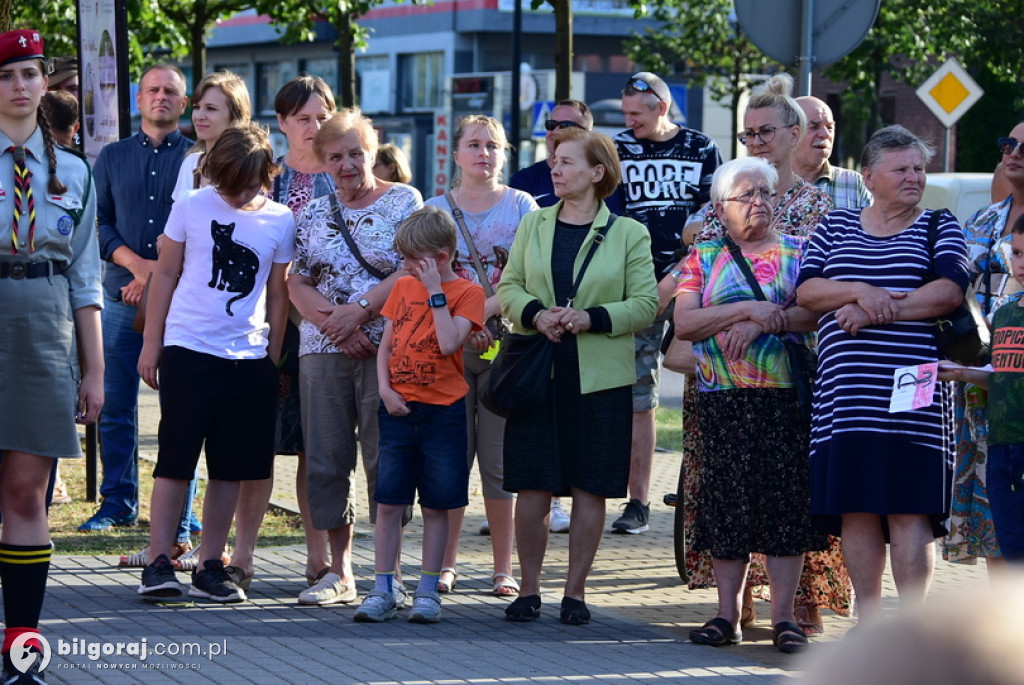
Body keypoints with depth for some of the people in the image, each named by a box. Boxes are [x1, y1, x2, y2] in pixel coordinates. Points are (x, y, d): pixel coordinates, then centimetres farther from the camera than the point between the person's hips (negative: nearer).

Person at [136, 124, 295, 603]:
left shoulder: (280, 221, 3)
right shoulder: (192, 207, -1)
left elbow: (277, 294, 10)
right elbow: (165, 275, 5)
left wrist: (273, 360, 9)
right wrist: (151, 343, 3)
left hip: (249, 359, 2)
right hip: (187, 349, -2)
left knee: (231, 467, 5)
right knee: (175, 460, -3)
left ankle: (210, 567, 13)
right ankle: (159, 563, 1)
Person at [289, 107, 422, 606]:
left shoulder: (404, 201, 3)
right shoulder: (314, 214, 14)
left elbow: (411, 272, -6)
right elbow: (297, 282, 7)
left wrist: (360, 310, -15)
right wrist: (332, 321, -10)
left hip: (386, 346, -4)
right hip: (322, 351, 4)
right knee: (326, 461, 4)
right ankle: (339, 573, 14)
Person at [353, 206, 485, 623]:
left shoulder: (467, 293, -4)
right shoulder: (403, 287, 10)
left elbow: (449, 344, -18)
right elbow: (386, 344, 12)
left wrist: (435, 291, -16)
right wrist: (385, 389, -3)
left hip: (442, 412, -4)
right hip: (397, 409, 4)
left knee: (436, 506, 3)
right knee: (389, 503, 2)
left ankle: (428, 592, 11)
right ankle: (382, 592, 7)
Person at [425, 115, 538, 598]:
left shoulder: (521, 207, 5)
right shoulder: (437, 209, 9)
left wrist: (484, 311, -18)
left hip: (506, 345, -1)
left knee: (500, 460, 0)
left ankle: (503, 569, 5)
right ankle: (446, 563, 10)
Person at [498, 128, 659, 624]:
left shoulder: (628, 234, 3)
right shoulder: (533, 226, 12)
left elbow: (646, 303, -1)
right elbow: (509, 288, 10)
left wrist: (593, 317, -16)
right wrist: (536, 314, -11)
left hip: (600, 376, -2)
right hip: (537, 373, 2)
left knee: (590, 489, 2)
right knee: (532, 487, 0)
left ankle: (575, 591, 11)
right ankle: (529, 589, 9)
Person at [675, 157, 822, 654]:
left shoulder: (797, 253, 9)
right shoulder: (703, 258, 10)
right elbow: (684, 323, -3)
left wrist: (766, 320, -17)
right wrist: (745, 309, -14)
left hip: (787, 398, -1)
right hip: (722, 402, 1)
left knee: (786, 501, -3)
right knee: (726, 503, 1)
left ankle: (784, 616, 0)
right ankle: (727, 614, 9)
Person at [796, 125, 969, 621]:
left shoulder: (939, 227, 10)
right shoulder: (835, 227, 15)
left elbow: (949, 292, -6)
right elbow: (806, 291, 4)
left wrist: (873, 312, -12)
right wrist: (860, 291, -14)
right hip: (847, 396, 2)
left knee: (910, 510, -6)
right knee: (855, 509, 2)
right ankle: (867, 619, 12)